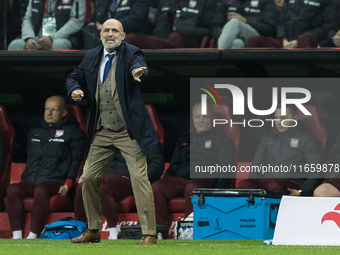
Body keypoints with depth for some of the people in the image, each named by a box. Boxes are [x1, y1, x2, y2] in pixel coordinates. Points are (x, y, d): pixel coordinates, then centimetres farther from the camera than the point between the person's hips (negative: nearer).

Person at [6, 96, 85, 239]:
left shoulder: (72, 132, 10)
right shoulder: (35, 133, 28)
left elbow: (76, 160, 3)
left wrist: (68, 184, -9)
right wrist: (23, 180, 16)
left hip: (55, 183, -5)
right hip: (30, 182, 5)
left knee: (41, 191, -39)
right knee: (12, 189, -28)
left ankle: (33, 235, -40)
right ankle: (16, 235, -35)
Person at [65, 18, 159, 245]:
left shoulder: (130, 53, -6)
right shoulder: (92, 57, 10)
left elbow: (139, 65, -28)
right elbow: (74, 77, 20)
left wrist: (137, 71, -53)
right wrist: (75, 89, -3)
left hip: (129, 132, -6)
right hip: (102, 133, 6)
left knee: (139, 177, -10)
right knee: (89, 178, 7)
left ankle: (149, 234, -7)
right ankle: (93, 231, 22)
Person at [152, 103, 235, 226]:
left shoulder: (221, 139, 16)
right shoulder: (185, 139, 30)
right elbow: (173, 166, 31)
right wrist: (166, 182, 8)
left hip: (206, 179, -4)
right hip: (180, 178, 4)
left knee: (192, 187, -41)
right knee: (157, 187, -27)